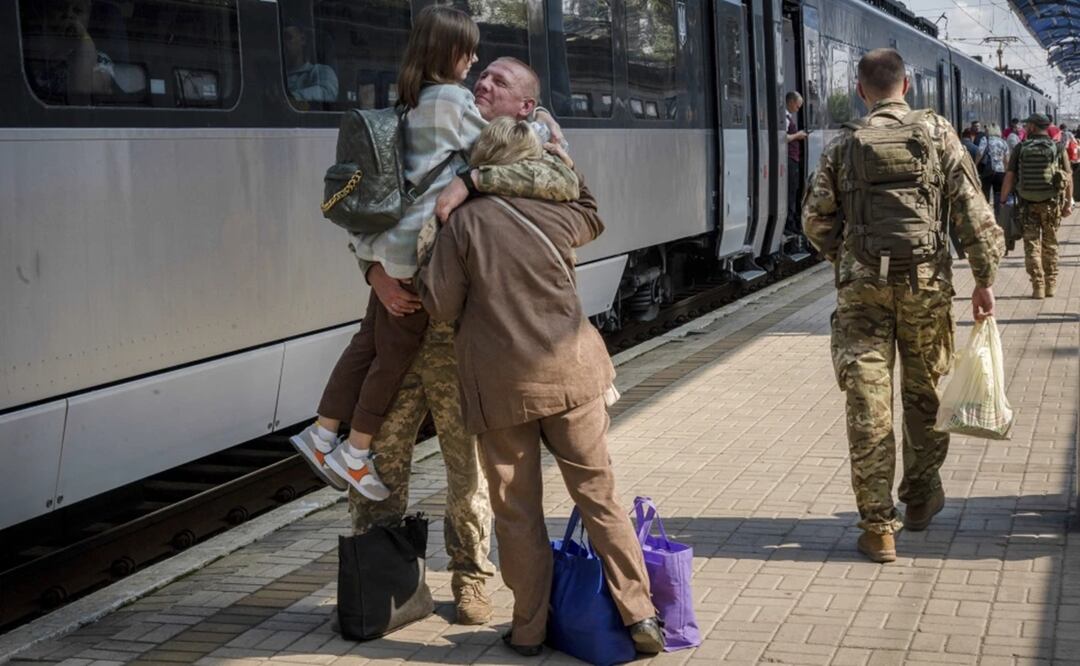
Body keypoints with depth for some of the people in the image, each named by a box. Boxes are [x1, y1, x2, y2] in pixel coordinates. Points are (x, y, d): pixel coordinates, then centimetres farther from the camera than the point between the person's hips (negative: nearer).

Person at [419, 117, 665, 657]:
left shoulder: (463, 222, -7)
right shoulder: (558, 217, 1)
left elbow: (442, 307, -7)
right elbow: (592, 215, 26)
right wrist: (561, 154, 26)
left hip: (500, 384, -2)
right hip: (570, 373, 2)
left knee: (517, 509, 8)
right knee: (598, 494, 8)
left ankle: (529, 628, 16)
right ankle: (639, 615, 6)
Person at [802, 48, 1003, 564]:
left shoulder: (843, 147, 2)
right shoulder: (938, 134, 1)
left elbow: (816, 220, 4)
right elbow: (973, 213, -3)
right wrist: (984, 279, 2)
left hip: (862, 285, 0)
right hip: (926, 281, 1)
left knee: (868, 403, 0)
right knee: (923, 392, 18)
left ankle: (878, 526, 1)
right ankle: (921, 499, 32)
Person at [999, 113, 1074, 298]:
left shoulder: (1021, 149, -2)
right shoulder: (1058, 149, 0)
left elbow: (1009, 177, -5)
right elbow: (1068, 178, -1)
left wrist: (1003, 201, 0)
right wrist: (1068, 202, 5)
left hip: (1027, 203, -1)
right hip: (1051, 204, 1)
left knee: (1032, 245, 4)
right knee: (1050, 244, 14)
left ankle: (1038, 287, -2)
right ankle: (1050, 285, 18)